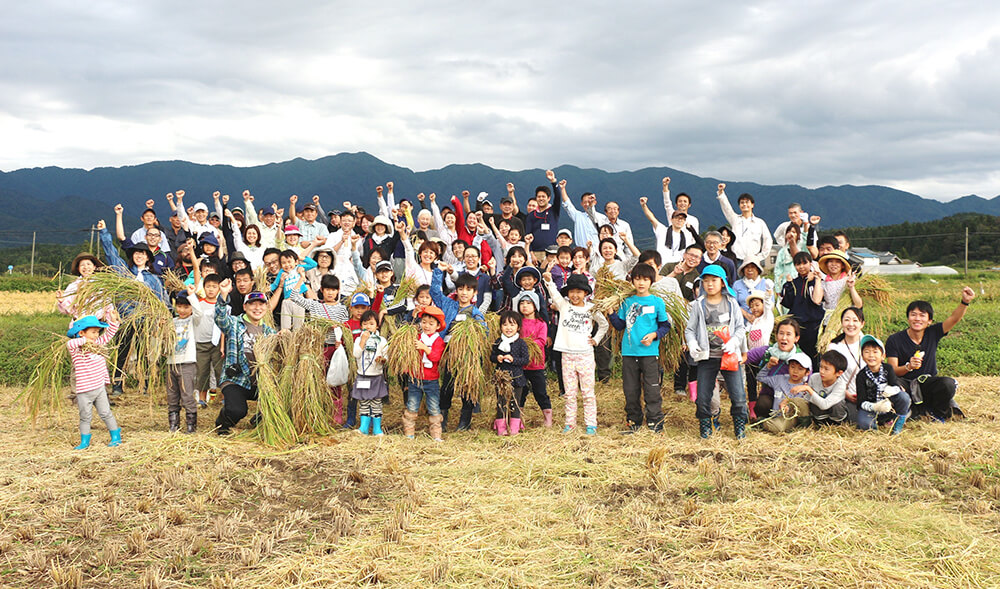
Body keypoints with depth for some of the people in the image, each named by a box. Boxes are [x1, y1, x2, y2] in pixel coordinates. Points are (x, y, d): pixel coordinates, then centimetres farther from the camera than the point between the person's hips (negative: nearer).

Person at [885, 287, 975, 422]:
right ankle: (915, 411, -9)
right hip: (906, 384, -2)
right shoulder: (894, 340, -8)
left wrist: (965, 302, -31)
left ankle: (937, 412, -1)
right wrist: (908, 367, -33)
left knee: (948, 384, -30)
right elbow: (892, 370, -13)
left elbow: (954, 319, -13)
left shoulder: (932, 333, 0)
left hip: (928, 383, 2)